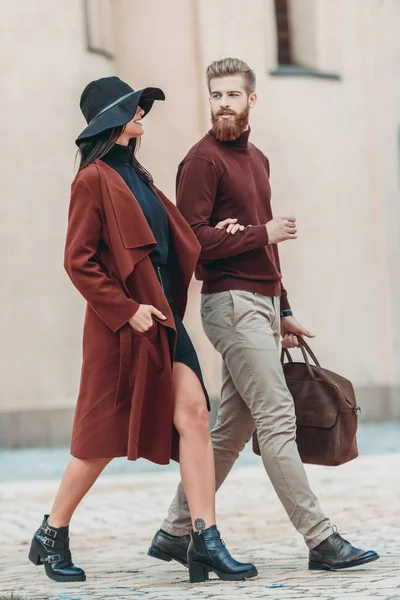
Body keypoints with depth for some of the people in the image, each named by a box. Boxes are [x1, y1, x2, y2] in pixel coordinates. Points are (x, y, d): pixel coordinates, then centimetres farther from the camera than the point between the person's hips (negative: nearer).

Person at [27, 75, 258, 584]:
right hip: (120, 326, -8)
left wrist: (214, 235, 19)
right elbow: (79, 261, -14)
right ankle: (52, 535, 19)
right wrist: (127, 310, -17)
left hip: (162, 318, 8)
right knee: (104, 435, 1)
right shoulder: (93, 180, -9)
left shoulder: (135, 176, 17)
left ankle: (205, 541, -6)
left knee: (193, 413, -5)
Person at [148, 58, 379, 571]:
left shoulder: (256, 159, 20)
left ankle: (176, 531, 17)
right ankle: (320, 540, -8)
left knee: (232, 428, 9)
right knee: (277, 419, -10)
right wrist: (263, 233, -13)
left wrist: (282, 311, 22)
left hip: (261, 304, 9)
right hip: (231, 303, -9)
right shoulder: (203, 159, -7)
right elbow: (193, 237, -17)